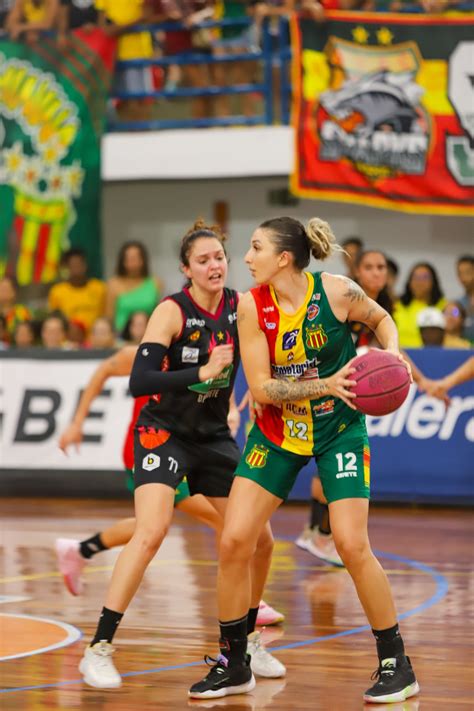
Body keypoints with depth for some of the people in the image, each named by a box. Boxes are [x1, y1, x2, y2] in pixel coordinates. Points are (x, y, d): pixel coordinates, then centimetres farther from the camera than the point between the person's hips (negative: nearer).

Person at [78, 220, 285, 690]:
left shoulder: (241, 306, -4)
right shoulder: (172, 311, -17)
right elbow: (139, 382, -24)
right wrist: (202, 372, -31)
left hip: (215, 436, 6)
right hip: (164, 434, -6)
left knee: (258, 540, 5)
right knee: (152, 531, -25)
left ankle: (246, 640, 26)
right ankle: (98, 650, -21)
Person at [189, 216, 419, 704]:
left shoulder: (337, 292, -16)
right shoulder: (251, 306, -11)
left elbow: (381, 319, 5)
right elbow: (261, 388, -14)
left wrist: (391, 353, -16)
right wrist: (324, 384, -27)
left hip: (339, 429, -3)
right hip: (277, 432, 3)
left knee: (351, 545, -12)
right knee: (233, 541, -6)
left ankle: (396, 665, 4)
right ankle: (233, 665, 11)